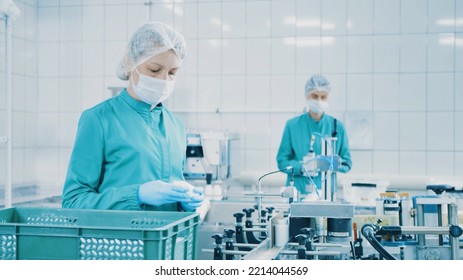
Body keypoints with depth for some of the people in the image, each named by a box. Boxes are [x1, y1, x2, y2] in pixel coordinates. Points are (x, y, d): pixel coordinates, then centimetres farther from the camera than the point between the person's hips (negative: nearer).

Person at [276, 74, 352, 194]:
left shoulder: (337, 126, 6)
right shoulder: (292, 125, 3)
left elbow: (347, 163, 10)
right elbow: (282, 161, 4)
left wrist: (336, 165, -11)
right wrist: (301, 167, -13)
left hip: (327, 188, 1)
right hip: (298, 188, -1)